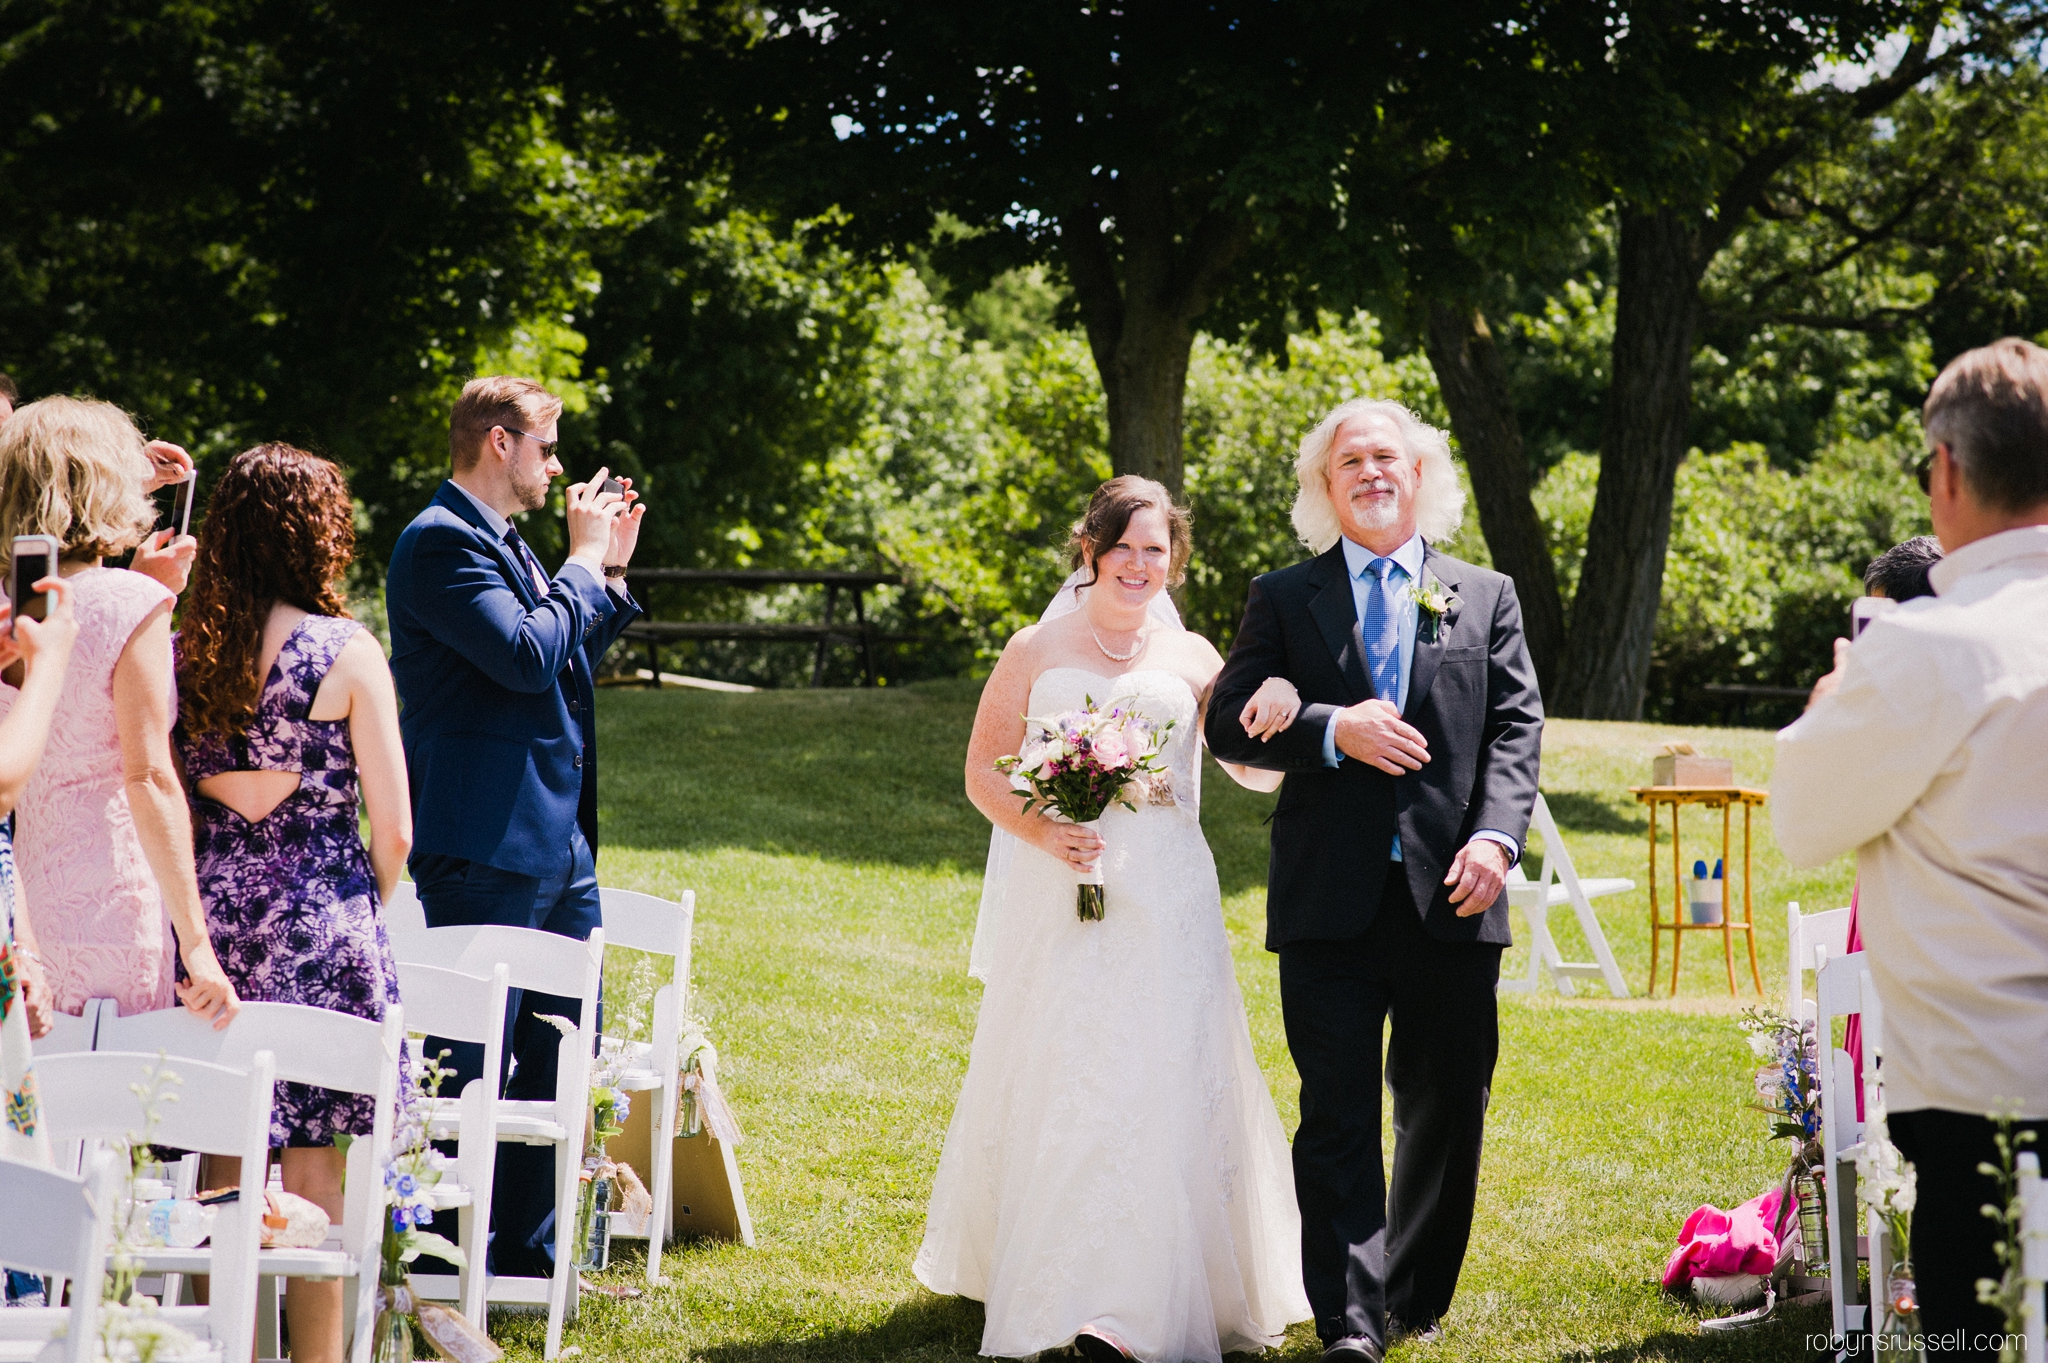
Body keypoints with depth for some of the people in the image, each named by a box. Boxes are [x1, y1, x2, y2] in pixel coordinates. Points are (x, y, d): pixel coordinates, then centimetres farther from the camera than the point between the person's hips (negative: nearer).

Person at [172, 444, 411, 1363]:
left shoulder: (183, 652, 2)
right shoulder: (346, 651, -8)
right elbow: (393, 828, -6)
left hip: (211, 911, 3)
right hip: (319, 917, -3)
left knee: (223, 1167, 10)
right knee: (312, 1167, 3)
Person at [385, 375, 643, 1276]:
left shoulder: (503, 542, 17)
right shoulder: (442, 541, -13)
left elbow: (570, 662, 23)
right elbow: (528, 657, -23)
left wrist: (611, 570, 14)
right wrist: (585, 563, -10)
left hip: (556, 844, 10)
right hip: (485, 846, -10)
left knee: (560, 1058, 13)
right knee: (467, 1066, -5)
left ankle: (526, 1256, 21)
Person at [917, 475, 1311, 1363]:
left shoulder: (1193, 659, 10)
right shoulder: (1036, 652, 8)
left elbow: (1258, 768, 7)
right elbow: (984, 770, 8)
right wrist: (1041, 831, -11)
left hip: (1164, 900, 0)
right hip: (1056, 895, 0)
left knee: (1159, 1082, -7)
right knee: (1052, 1081, -1)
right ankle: (1045, 1289, 12)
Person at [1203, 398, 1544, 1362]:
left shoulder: (1485, 598, 12)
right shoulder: (1284, 598, 9)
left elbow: (1515, 729, 4)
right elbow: (1231, 723, 1)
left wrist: (1496, 836, -12)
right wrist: (1331, 731, -15)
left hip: (1451, 895, 2)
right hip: (1331, 902, -2)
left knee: (1446, 1110, 10)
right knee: (1337, 1115, -6)